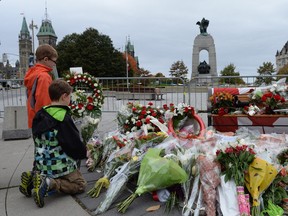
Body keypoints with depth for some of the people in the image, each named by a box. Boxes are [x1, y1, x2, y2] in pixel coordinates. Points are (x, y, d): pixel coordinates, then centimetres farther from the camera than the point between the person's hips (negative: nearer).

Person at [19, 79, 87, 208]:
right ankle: (48, 183, -14)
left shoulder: (40, 114, 2)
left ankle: (33, 178, 6)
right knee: (80, 185, 6)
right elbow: (75, 143, -19)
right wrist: (83, 153, 4)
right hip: (60, 166, -8)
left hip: (41, 164, 8)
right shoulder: (63, 118, -22)